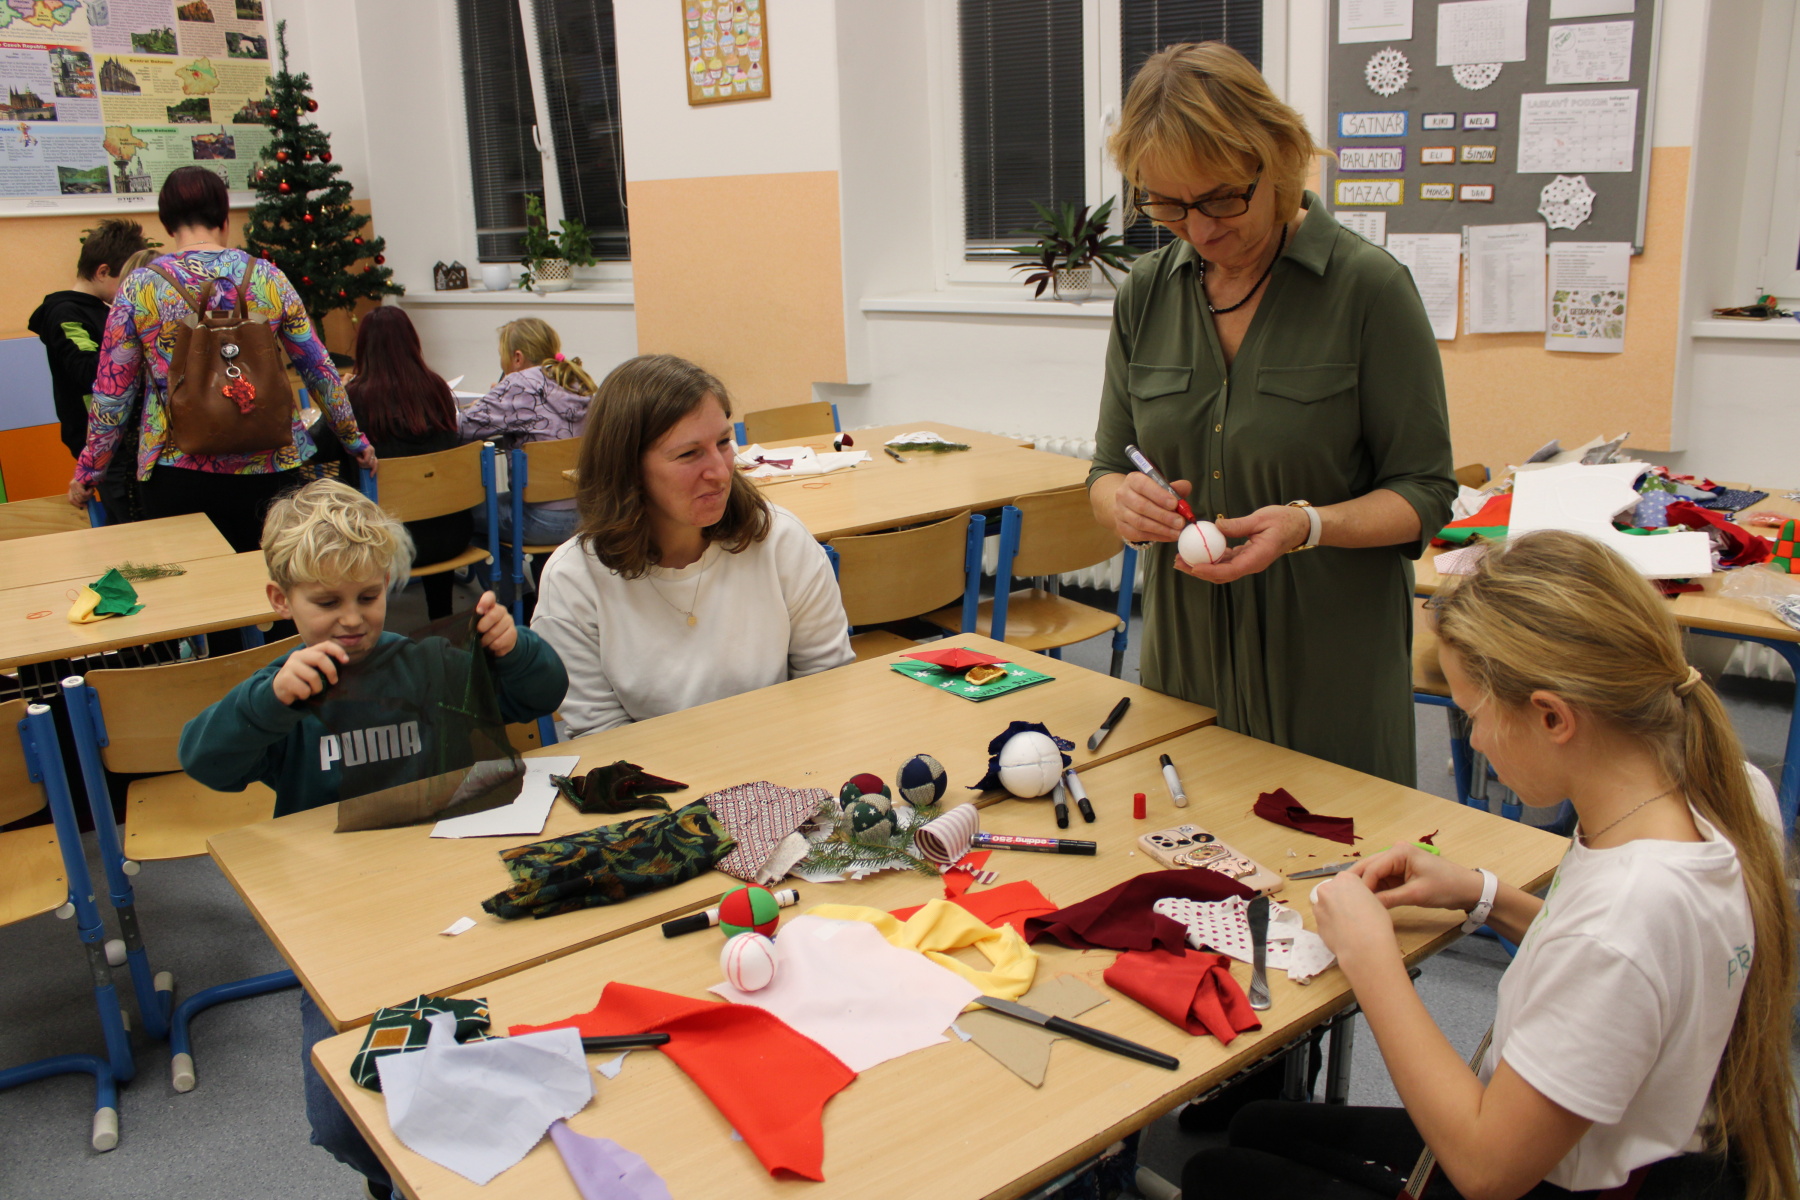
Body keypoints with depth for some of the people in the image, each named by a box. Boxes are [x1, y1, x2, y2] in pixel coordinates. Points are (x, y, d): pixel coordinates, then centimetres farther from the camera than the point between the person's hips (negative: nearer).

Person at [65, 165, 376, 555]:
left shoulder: (139, 289, -3)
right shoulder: (267, 279, -1)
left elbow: (112, 394, 0)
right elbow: (320, 371, 5)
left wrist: (87, 472, 12)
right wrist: (355, 439, 17)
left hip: (178, 474, -1)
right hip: (266, 470, 1)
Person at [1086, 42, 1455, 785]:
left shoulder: (1368, 286, -10)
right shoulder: (1145, 294, 2)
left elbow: (1425, 494, -7)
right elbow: (1107, 469, 7)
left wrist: (1308, 525, -24)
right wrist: (1120, 500, -15)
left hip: (1331, 661, -3)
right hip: (1185, 652, 4)